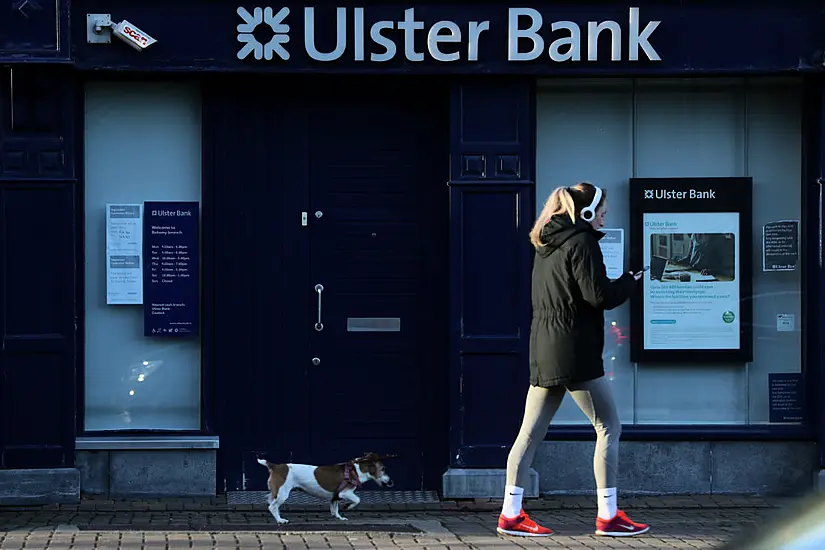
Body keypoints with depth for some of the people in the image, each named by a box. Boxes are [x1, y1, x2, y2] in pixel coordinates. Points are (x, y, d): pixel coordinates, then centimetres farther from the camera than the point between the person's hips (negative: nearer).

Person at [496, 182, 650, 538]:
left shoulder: (546, 244, 16)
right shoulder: (581, 242, -10)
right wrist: (630, 281, 2)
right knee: (609, 426, 0)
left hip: (543, 352, 9)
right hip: (574, 352, -8)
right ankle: (608, 515, -1)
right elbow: (599, 296, -15)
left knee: (531, 432, 7)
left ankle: (511, 513, 6)